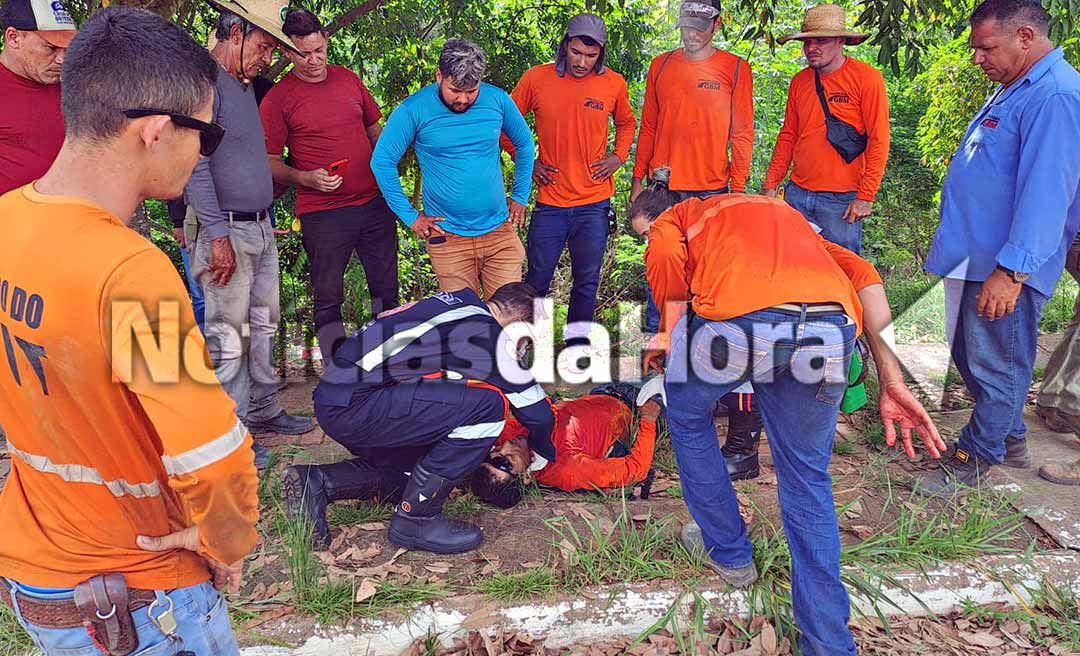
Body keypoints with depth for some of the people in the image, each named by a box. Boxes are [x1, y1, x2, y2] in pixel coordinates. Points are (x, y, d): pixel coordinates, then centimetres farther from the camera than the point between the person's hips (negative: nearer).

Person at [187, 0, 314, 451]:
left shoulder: (244, 85, 16)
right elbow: (194, 164, -19)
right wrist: (218, 236, -21)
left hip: (261, 228, 9)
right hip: (227, 232, -9)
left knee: (264, 326, 15)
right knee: (228, 338, -3)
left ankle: (264, 411, 27)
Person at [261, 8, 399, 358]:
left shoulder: (349, 79, 9)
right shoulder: (277, 99, -4)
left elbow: (375, 130, 20)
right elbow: (269, 162, -3)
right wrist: (306, 178, -19)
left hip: (375, 202, 4)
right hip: (322, 213, -4)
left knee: (386, 290, 11)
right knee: (328, 300, 5)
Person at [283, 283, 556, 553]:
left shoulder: (454, 302, 18)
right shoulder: (489, 335, -7)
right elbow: (538, 411, 1)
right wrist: (543, 453, 22)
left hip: (332, 402, 10)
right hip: (356, 406, -10)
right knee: (490, 404, -13)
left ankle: (317, 482, 12)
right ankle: (416, 520, -4)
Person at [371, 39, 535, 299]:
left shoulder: (497, 100, -2)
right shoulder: (414, 110, -9)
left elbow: (524, 144, 14)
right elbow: (382, 162, -5)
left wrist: (520, 197, 12)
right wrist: (410, 216, -5)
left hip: (500, 231, 2)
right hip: (448, 238, -2)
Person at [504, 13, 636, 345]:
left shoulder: (614, 84, 0)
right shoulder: (536, 79, -4)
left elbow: (626, 122, 19)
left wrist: (619, 156, 2)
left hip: (595, 202, 1)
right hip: (550, 202, -1)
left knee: (587, 280, 10)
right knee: (537, 278, 6)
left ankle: (577, 341, 27)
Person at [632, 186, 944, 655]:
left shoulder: (674, 219, 28)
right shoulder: (782, 212, 40)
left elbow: (667, 258, 0)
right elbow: (861, 273, 23)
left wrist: (670, 337, 14)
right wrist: (892, 384, 17)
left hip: (738, 319, -4)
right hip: (833, 328, 5)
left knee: (687, 414, 29)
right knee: (807, 478, 25)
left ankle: (727, 550, 40)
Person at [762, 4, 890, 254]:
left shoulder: (867, 78, -7)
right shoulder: (799, 81, 8)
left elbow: (878, 141, -9)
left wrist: (865, 196, -13)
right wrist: (770, 185, 9)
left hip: (842, 200, -4)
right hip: (797, 194, 5)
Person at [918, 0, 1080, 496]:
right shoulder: (1015, 89, 14)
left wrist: (1011, 271, -27)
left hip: (1005, 269, -10)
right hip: (975, 257, 10)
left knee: (996, 367, 5)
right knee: (970, 357, 19)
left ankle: (974, 458, 19)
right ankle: (1009, 438, 36)